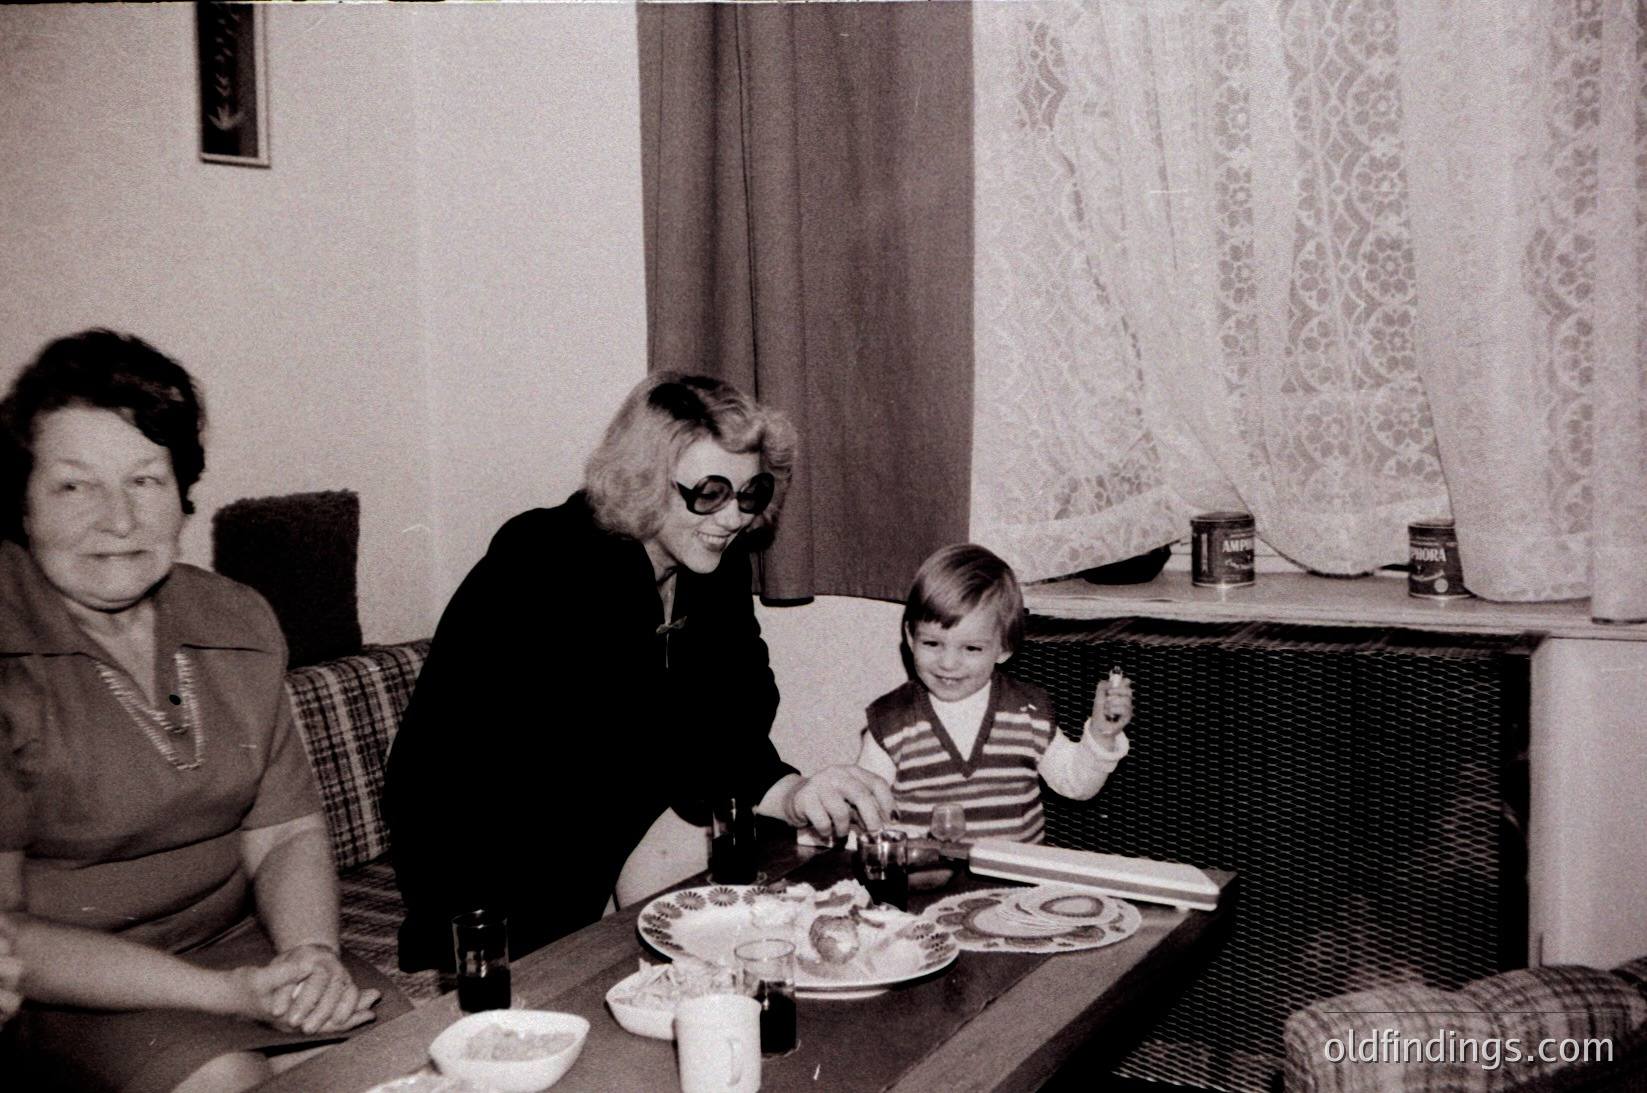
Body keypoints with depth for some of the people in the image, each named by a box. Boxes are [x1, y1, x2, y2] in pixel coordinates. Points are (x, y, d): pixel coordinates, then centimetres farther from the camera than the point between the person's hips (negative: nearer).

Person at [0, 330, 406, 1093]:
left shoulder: (239, 623, 3)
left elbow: (286, 833, 8)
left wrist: (313, 955, -13)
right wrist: (229, 994, -21)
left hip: (238, 943, 5)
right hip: (70, 990, -4)